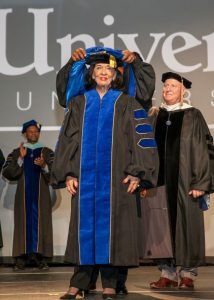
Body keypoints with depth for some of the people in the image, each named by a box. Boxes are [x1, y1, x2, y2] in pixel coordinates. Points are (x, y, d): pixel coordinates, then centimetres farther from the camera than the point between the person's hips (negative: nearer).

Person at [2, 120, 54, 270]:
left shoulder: (47, 152, 7)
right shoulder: (16, 153, 9)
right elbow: (6, 173, -3)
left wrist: (44, 166, -23)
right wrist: (20, 159, -13)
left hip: (41, 196, 0)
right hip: (23, 196, 0)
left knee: (40, 224, -3)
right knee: (23, 224, -2)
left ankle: (41, 258, -1)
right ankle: (21, 258, 0)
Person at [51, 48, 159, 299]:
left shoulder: (127, 104, 5)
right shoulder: (78, 104, 12)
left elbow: (143, 138, 0)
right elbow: (66, 139, 9)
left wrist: (137, 173, -10)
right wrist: (67, 174, -1)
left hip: (115, 178, -2)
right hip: (84, 177, 2)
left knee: (111, 227, -1)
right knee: (84, 226, 3)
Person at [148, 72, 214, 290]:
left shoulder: (192, 116, 0)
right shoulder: (156, 117, 11)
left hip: (184, 180, -3)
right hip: (161, 179, 3)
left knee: (187, 222, 1)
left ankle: (188, 272, 11)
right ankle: (168, 272, 11)